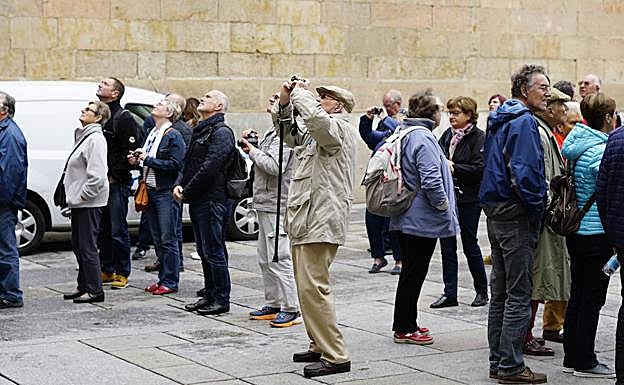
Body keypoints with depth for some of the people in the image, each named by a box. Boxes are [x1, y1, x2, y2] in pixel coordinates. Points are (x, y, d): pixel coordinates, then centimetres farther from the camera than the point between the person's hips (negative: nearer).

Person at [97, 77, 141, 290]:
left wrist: (114, 176, -13)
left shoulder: (124, 118, -9)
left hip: (117, 183, -8)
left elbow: (131, 152, -14)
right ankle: (107, 270, 21)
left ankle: (122, 273, 3)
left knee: (118, 230, -4)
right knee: (103, 229, 12)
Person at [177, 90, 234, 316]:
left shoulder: (221, 132, -10)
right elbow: (188, 162, 19)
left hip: (211, 200, -10)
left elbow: (209, 168, -19)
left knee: (214, 252, -6)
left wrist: (187, 192, -14)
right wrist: (180, 185, 1)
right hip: (197, 201, 10)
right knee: (204, 251, 14)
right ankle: (209, 295, 22)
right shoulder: (200, 131, 20)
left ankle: (221, 300, 0)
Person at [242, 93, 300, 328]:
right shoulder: (273, 133, 17)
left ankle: (292, 310, -6)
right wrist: (252, 144, 6)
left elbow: (274, 167, -25)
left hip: (277, 206, -11)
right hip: (265, 204, 11)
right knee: (265, 259, 15)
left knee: (278, 259, -10)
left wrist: (252, 150, -13)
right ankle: (273, 305, 24)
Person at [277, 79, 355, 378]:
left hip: (320, 221, -11)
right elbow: (291, 137, 34)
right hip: (306, 219, 11)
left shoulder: (340, 128, -9)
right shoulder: (314, 132, 20)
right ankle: (320, 346, 25)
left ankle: (335, 356, -11)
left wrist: (301, 93, -12)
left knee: (313, 287, -14)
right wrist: (285, 104, 17)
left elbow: (316, 117, -30)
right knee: (308, 287, 16)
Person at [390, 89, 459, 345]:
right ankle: (404, 329, 5)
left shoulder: (402, 135, 12)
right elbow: (431, 182, -26)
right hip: (422, 219, -10)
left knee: (411, 272, 17)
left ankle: (407, 323, 26)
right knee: (413, 274, -2)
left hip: (405, 217, 10)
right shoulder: (423, 139, -19)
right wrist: (444, 206, -11)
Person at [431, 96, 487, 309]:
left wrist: (454, 167, -18)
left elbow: (480, 168, -17)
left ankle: (482, 291, 20)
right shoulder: (448, 135, 10)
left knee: (470, 244, 4)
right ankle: (449, 293, 13)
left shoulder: (478, 137, -8)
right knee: (447, 245, 6)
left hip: (468, 199, -6)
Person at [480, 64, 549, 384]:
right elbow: (525, 173, -23)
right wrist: (537, 209, -11)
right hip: (516, 215, -10)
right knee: (518, 295, -4)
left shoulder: (498, 121, 15)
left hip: (495, 213, 10)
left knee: (500, 293, 13)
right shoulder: (524, 122, -15)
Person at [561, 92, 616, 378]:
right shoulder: (602, 151, -17)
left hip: (574, 232, 8)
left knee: (577, 294, 14)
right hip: (597, 233, -8)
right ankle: (585, 362, 6)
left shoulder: (574, 145, 8)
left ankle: (572, 357, 21)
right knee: (593, 297, 0)